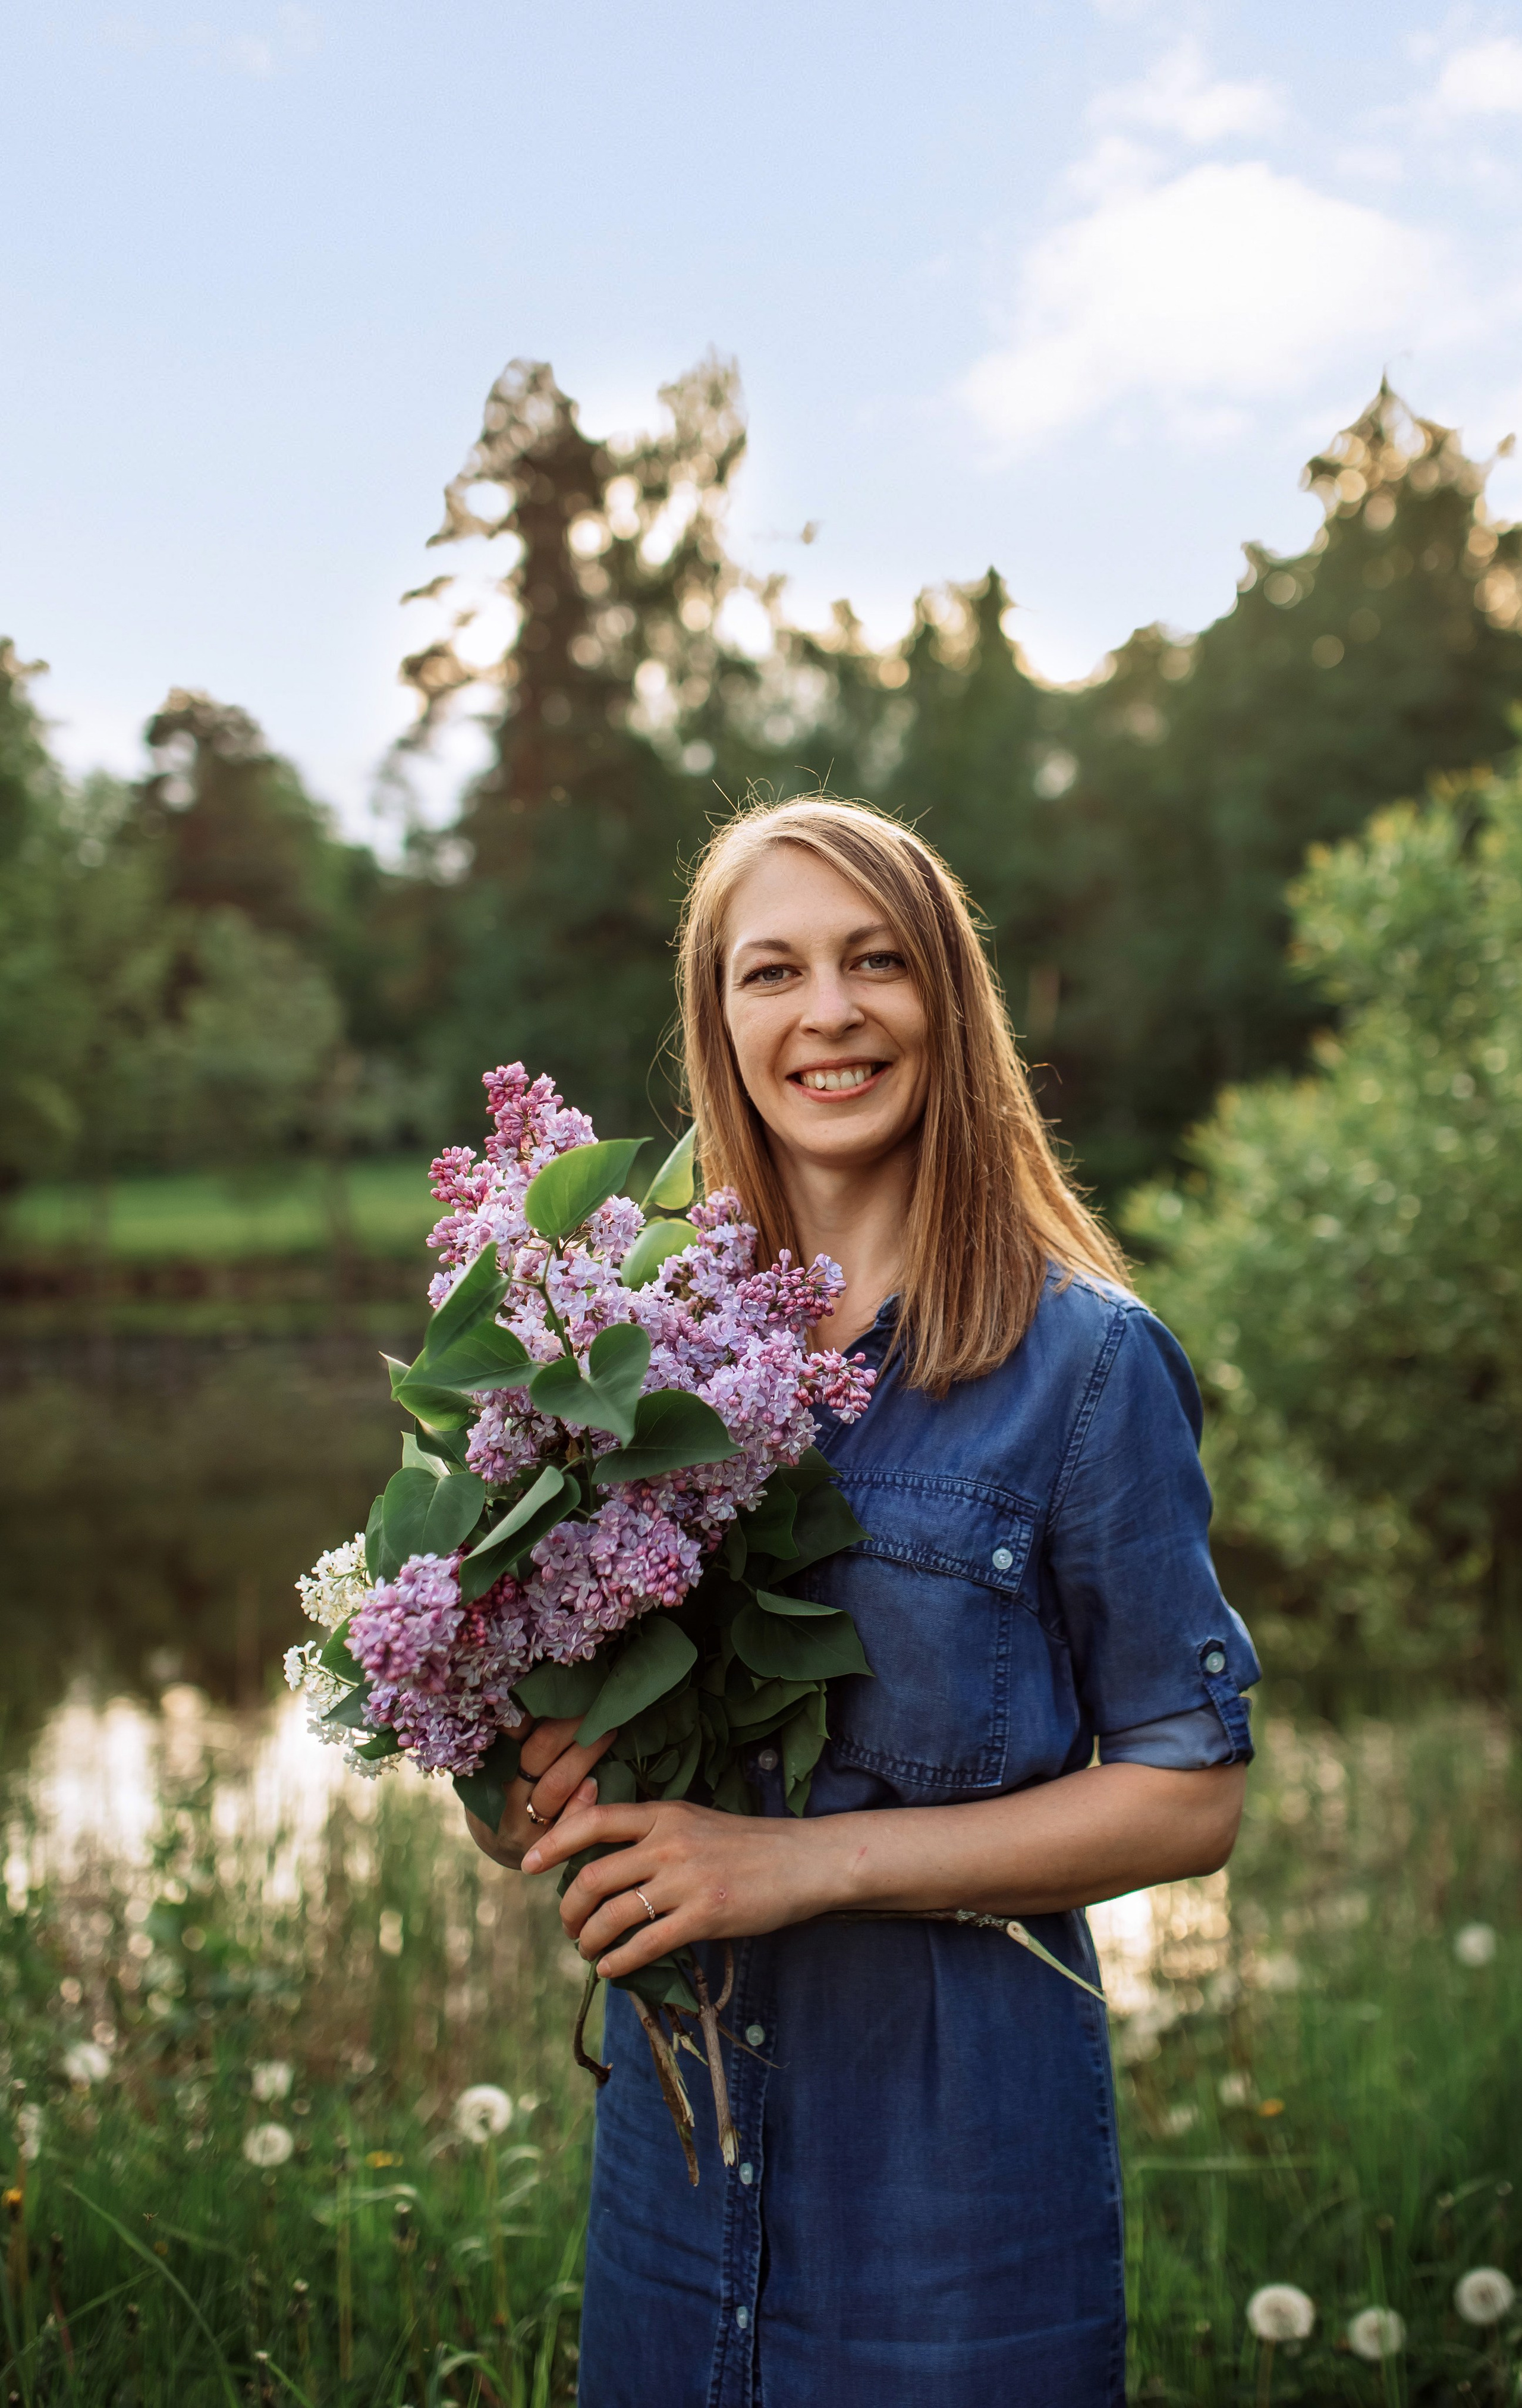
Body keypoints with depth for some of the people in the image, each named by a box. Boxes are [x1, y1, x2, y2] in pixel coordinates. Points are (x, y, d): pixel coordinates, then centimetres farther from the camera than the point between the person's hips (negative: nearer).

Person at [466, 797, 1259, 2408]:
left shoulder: (1082, 1357, -11)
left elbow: (1189, 1794, -10)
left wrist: (810, 1859, -18)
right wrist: (537, 1784, -12)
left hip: (957, 2139, -4)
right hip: (676, 2112, 4)